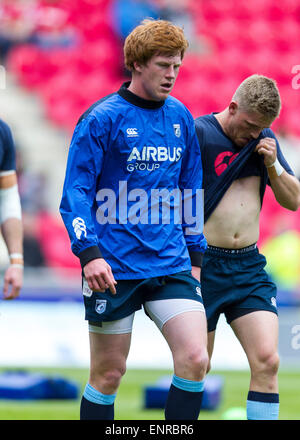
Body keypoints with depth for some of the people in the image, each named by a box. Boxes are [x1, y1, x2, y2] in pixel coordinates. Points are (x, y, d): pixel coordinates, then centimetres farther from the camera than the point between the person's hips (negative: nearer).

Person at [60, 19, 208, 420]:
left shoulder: (181, 118, 10)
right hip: (114, 269, -4)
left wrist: (195, 256, 17)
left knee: (195, 360, -10)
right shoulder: (102, 119, -6)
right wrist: (89, 253, -20)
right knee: (108, 373, 2)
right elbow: (75, 192, -8)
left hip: (171, 265, 4)